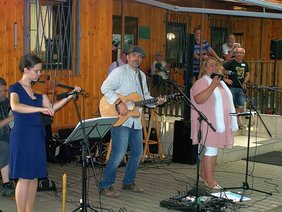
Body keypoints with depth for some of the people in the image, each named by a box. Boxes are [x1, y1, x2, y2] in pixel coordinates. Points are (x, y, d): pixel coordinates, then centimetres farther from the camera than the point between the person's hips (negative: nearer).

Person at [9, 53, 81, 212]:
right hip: (22, 136, -6)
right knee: (25, 177, -4)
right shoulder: (15, 88, -9)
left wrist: (70, 96, -2)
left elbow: (51, 107, 8)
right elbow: (15, 106, -30)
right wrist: (41, 109, -37)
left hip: (37, 136, 7)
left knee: (34, 176, 11)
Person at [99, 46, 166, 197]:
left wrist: (156, 102, 4)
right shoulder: (120, 71, -8)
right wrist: (120, 103, -24)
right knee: (118, 153, -12)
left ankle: (128, 182, 29)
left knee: (137, 152, 13)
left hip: (136, 121, 9)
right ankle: (105, 186, -1)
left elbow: (145, 96, 23)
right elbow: (105, 88, -16)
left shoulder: (142, 75, 18)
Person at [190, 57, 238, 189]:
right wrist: (213, 85, -26)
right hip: (210, 122, -8)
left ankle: (203, 174, 20)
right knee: (211, 149, -9)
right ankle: (210, 180, -4)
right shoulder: (201, 82, -9)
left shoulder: (220, 82, 19)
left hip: (220, 122, 8)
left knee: (211, 149, 11)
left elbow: (225, 100, 26)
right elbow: (198, 99, -24)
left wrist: (231, 123, 23)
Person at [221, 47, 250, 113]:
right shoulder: (231, 62, -6)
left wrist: (245, 82, 6)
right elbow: (220, 69, -13)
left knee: (241, 107, 2)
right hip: (232, 87, -5)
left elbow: (247, 74, 23)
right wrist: (225, 79, -16)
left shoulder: (245, 64, 12)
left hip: (241, 88, 5)